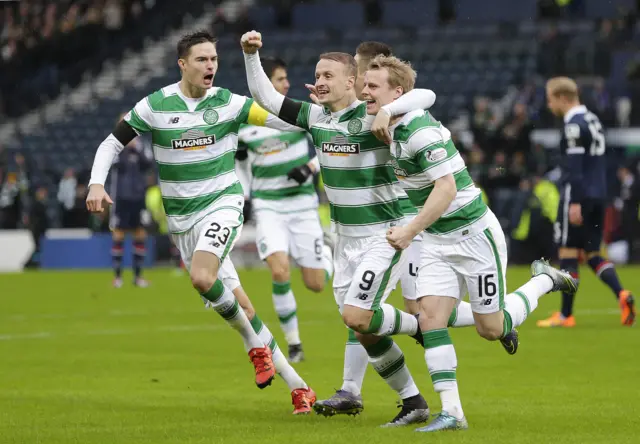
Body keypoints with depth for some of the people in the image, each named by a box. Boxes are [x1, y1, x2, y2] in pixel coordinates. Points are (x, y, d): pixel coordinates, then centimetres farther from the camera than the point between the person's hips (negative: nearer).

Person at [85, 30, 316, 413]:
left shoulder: (228, 103, -6)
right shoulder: (154, 106, -4)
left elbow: (281, 119, -9)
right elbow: (112, 143, 3)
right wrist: (96, 183, -11)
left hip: (222, 203, -3)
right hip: (181, 216, 3)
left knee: (202, 278, -30)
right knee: (223, 297, 4)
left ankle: (255, 345, -7)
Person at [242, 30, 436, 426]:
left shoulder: (370, 118, -15)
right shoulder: (316, 117, 5)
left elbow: (426, 95, -25)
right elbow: (266, 97, 9)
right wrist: (251, 55, -3)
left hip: (384, 234, -7)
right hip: (346, 236, 7)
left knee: (356, 316, -19)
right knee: (362, 330, 4)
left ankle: (421, 324, 8)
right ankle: (414, 403, 16)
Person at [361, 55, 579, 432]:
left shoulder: (422, 132, -25)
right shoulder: (396, 128, 4)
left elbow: (445, 189, -29)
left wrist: (409, 231, -29)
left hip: (474, 234, -8)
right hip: (437, 241, 8)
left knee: (491, 329, 2)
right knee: (431, 317, -9)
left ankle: (545, 281, 28)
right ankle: (451, 412, -9)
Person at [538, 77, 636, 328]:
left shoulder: (574, 126, -12)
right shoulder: (592, 120, 16)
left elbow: (574, 168, -19)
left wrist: (575, 202, -22)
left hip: (579, 195, -9)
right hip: (598, 195, 9)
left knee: (568, 253, -1)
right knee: (592, 253, 12)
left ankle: (566, 315, 3)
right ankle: (621, 295, -9)